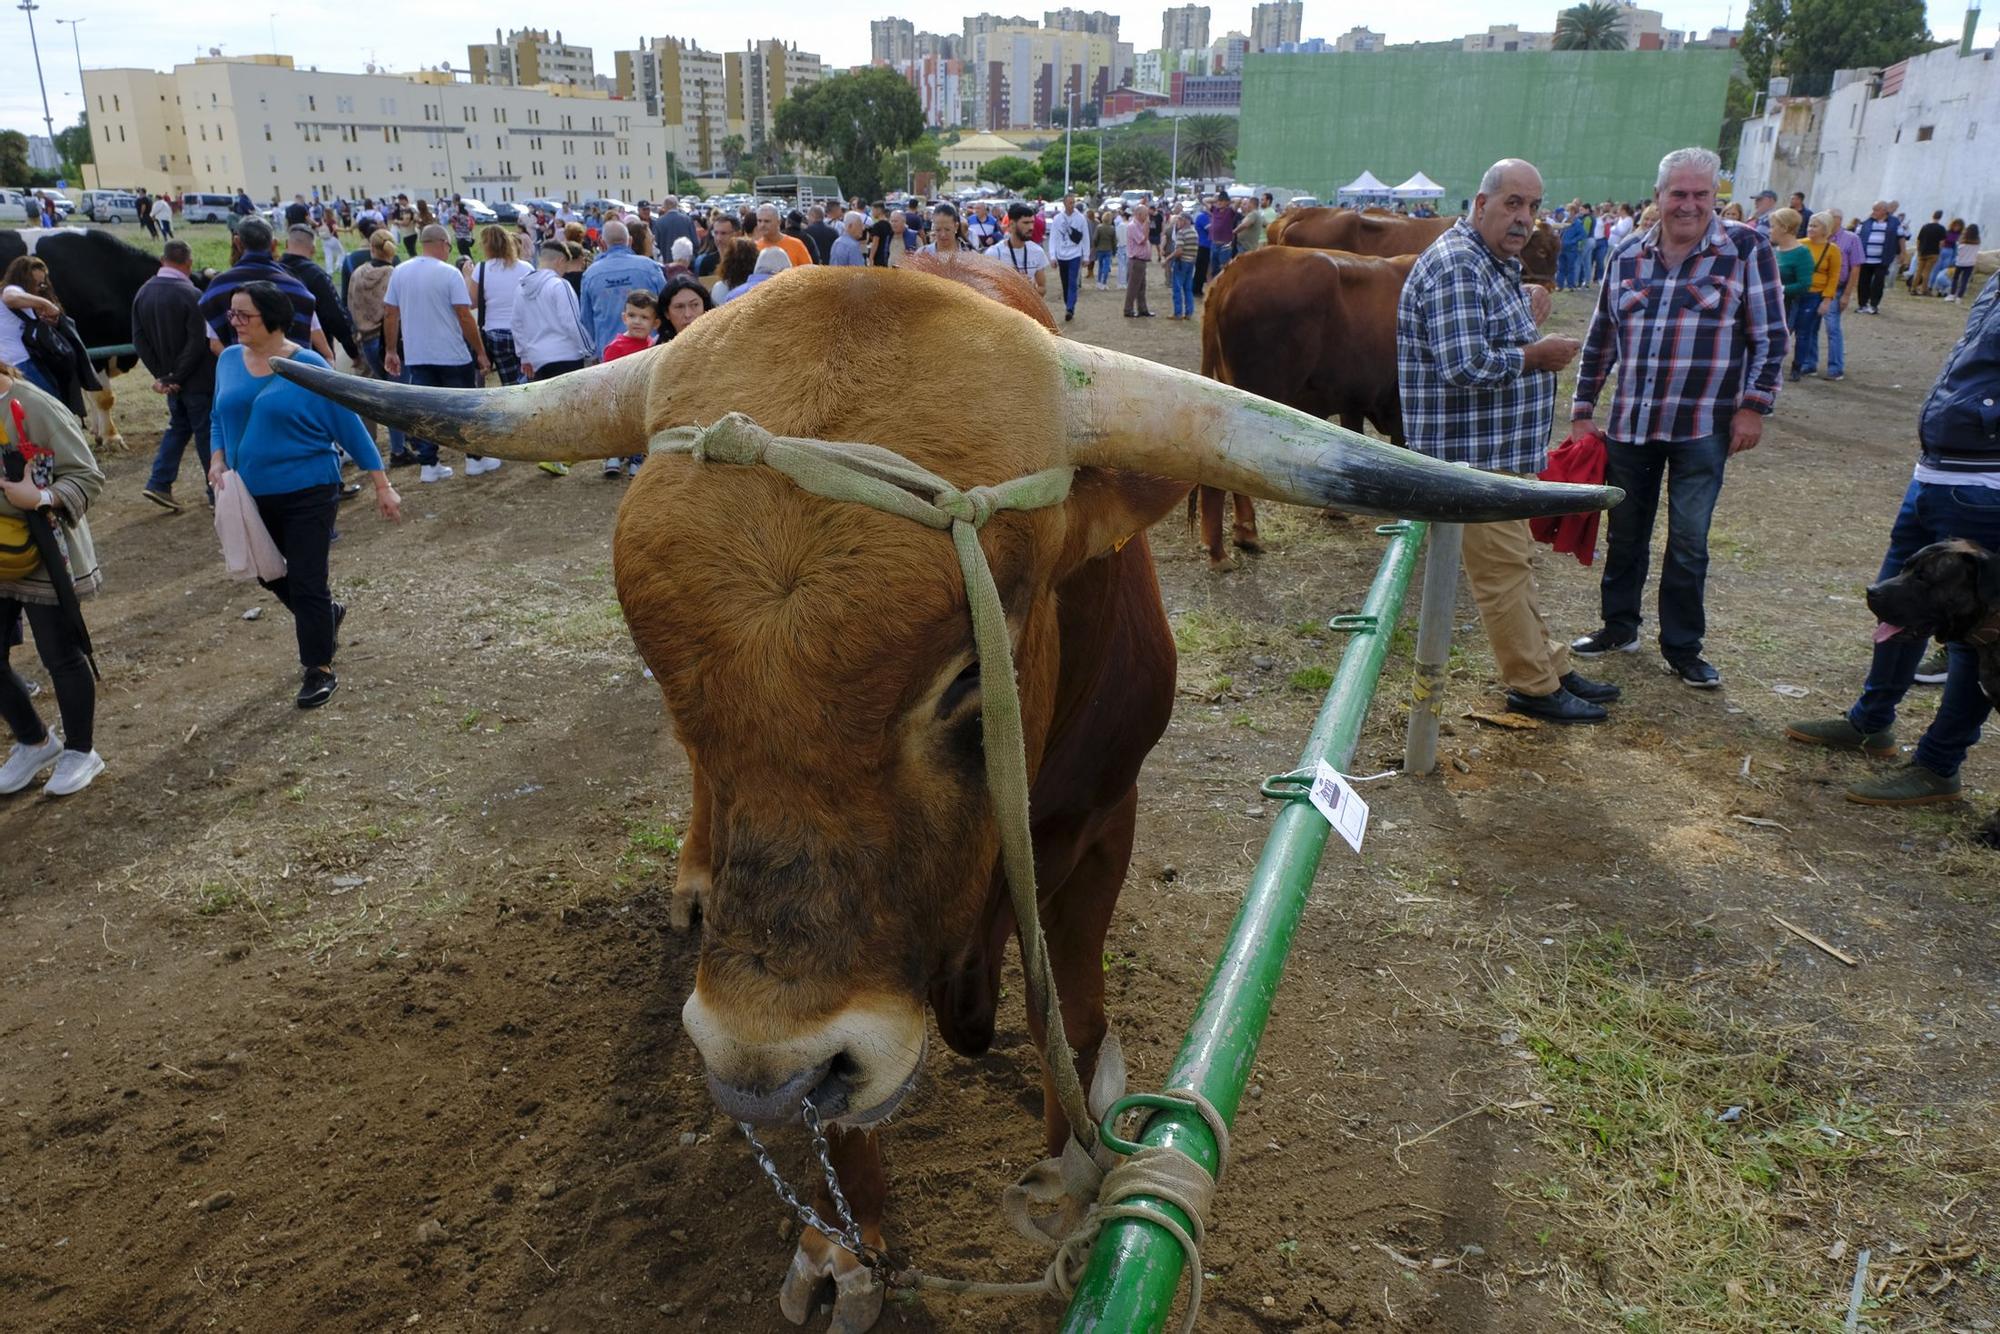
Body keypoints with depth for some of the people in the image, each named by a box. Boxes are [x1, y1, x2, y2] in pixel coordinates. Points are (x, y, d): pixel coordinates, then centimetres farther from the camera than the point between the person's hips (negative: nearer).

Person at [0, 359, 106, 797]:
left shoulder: (37, 408, -15)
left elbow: (88, 478, -15)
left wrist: (42, 498, -30)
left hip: (44, 560, -6)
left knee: (61, 657, 6)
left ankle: (80, 752, 24)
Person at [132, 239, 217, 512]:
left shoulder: (143, 293, 3)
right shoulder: (191, 295, -17)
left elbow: (139, 339, 4)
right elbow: (198, 343, -21)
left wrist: (161, 375, 3)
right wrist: (175, 377, -14)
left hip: (170, 378, 6)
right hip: (197, 379, -6)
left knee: (179, 426, 20)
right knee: (206, 431, 3)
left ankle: (159, 484, 11)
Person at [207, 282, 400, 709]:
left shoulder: (307, 366, -13)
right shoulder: (229, 361, 3)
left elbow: (349, 425, -10)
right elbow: (220, 418, 16)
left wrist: (382, 486, -11)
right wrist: (218, 459, -2)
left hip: (306, 493, -6)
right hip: (252, 496, 6)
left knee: (306, 585, -2)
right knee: (268, 575, 18)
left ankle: (318, 669, 13)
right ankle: (327, 614, 44)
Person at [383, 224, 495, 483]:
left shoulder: (399, 272, 4)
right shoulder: (449, 273, -11)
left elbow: (389, 314, 6)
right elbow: (465, 318, -13)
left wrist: (391, 351, 14)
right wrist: (481, 352, -7)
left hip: (416, 355, 4)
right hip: (453, 355, -4)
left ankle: (428, 465, 8)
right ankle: (475, 459, 16)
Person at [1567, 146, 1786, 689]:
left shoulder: (1747, 248, -3)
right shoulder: (1627, 259, 6)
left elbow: (1769, 335, -3)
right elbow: (1600, 342, 12)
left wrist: (1753, 405, -8)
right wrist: (1582, 411, 11)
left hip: (1702, 429, -3)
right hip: (1629, 425, 3)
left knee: (1688, 543, 2)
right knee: (1625, 534, 14)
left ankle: (1682, 648, 15)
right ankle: (1619, 627, 30)